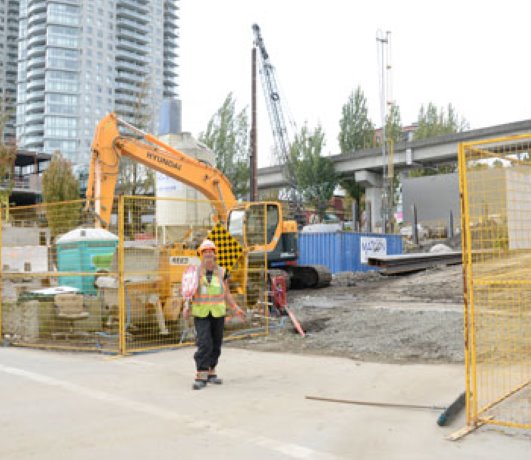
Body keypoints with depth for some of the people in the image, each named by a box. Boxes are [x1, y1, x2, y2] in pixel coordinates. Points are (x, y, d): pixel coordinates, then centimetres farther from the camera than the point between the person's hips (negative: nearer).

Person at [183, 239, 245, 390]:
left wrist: (236, 308, 2)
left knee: (216, 345, 8)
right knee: (204, 344, -12)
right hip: (201, 314, -3)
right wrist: (186, 307, -13)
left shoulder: (222, 273, 5)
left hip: (218, 314, 3)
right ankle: (201, 376, -9)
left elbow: (227, 294, 10)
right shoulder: (195, 273, -1)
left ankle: (211, 373, 22)